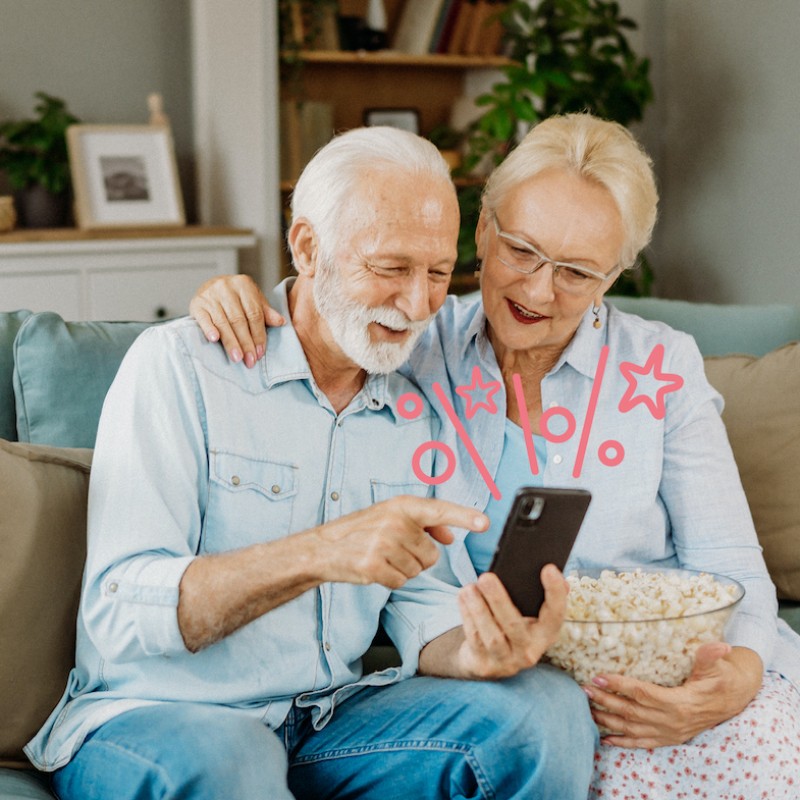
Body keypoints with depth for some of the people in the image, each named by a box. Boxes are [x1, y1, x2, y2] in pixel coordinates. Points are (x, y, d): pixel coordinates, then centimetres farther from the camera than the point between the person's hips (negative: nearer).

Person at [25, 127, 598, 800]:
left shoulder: (415, 416, 11)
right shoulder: (180, 364, -10)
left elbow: (424, 615, 6)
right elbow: (118, 616, -19)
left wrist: (476, 653, -20)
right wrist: (316, 554, -33)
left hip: (332, 717, 5)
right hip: (154, 716, -5)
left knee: (547, 706, -17)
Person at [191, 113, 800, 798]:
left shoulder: (663, 372, 2)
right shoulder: (415, 347, 4)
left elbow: (730, 569, 1)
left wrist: (738, 675, -22)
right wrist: (230, 301, -12)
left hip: (662, 667, 1)